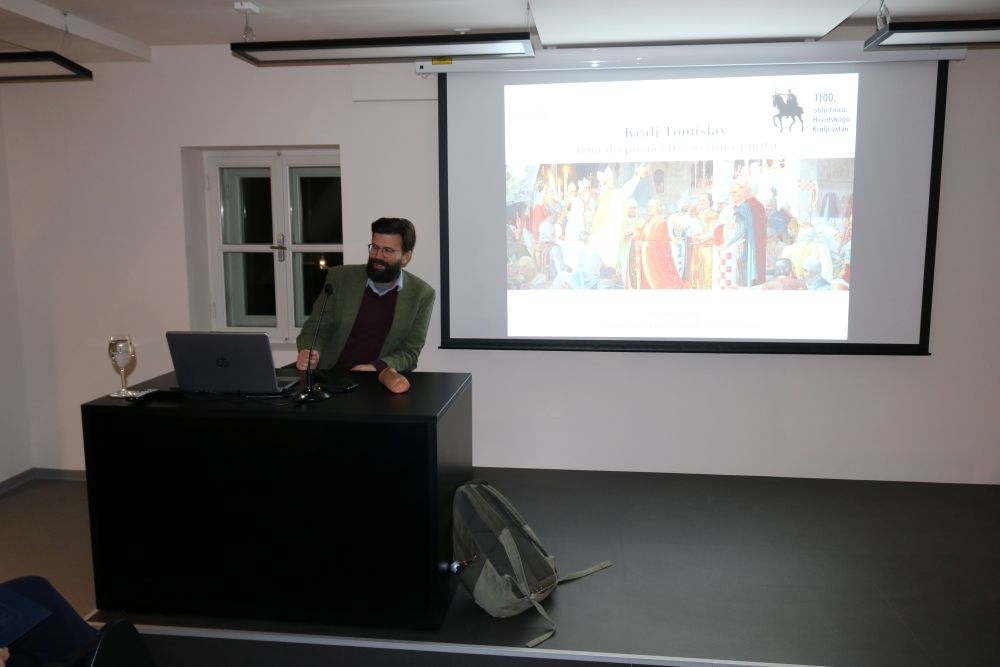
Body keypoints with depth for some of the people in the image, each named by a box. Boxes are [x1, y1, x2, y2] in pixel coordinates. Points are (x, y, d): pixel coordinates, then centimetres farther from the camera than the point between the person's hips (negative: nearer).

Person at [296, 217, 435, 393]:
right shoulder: (340, 278, 2)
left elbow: (410, 352, -2)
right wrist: (309, 352, -18)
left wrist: (376, 368, -19)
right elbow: (316, 326, 4)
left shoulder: (422, 294, -1)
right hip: (332, 376, 2)